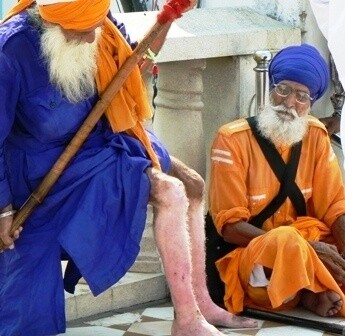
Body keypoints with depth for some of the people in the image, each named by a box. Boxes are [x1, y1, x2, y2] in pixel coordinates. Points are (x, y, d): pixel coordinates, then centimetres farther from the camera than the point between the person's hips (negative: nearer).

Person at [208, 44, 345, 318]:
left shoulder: (316, 136, 4)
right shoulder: (233, 140, -10)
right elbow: (230, 226, -14)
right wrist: (306, 248, -24)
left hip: (308, 245, 5)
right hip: (250, 252, -5)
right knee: (284, 238, -37)